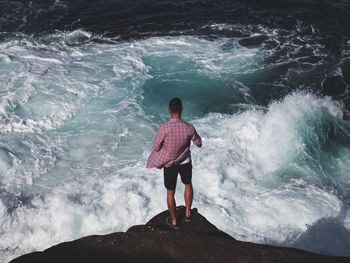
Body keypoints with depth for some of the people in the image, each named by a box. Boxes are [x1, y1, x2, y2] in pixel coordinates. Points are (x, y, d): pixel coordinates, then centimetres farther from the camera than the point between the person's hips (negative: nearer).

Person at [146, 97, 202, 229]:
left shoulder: (164, 128, -28)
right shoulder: (189, 128, -21)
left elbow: (155, 148, -16)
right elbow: (199, 143, -5)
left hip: (169, 163, -2)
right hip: (185, 162, 2)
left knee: (170, 193, 17)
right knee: (188, 184, 29)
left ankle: (174, 221, 32)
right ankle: (187, 213, 42)